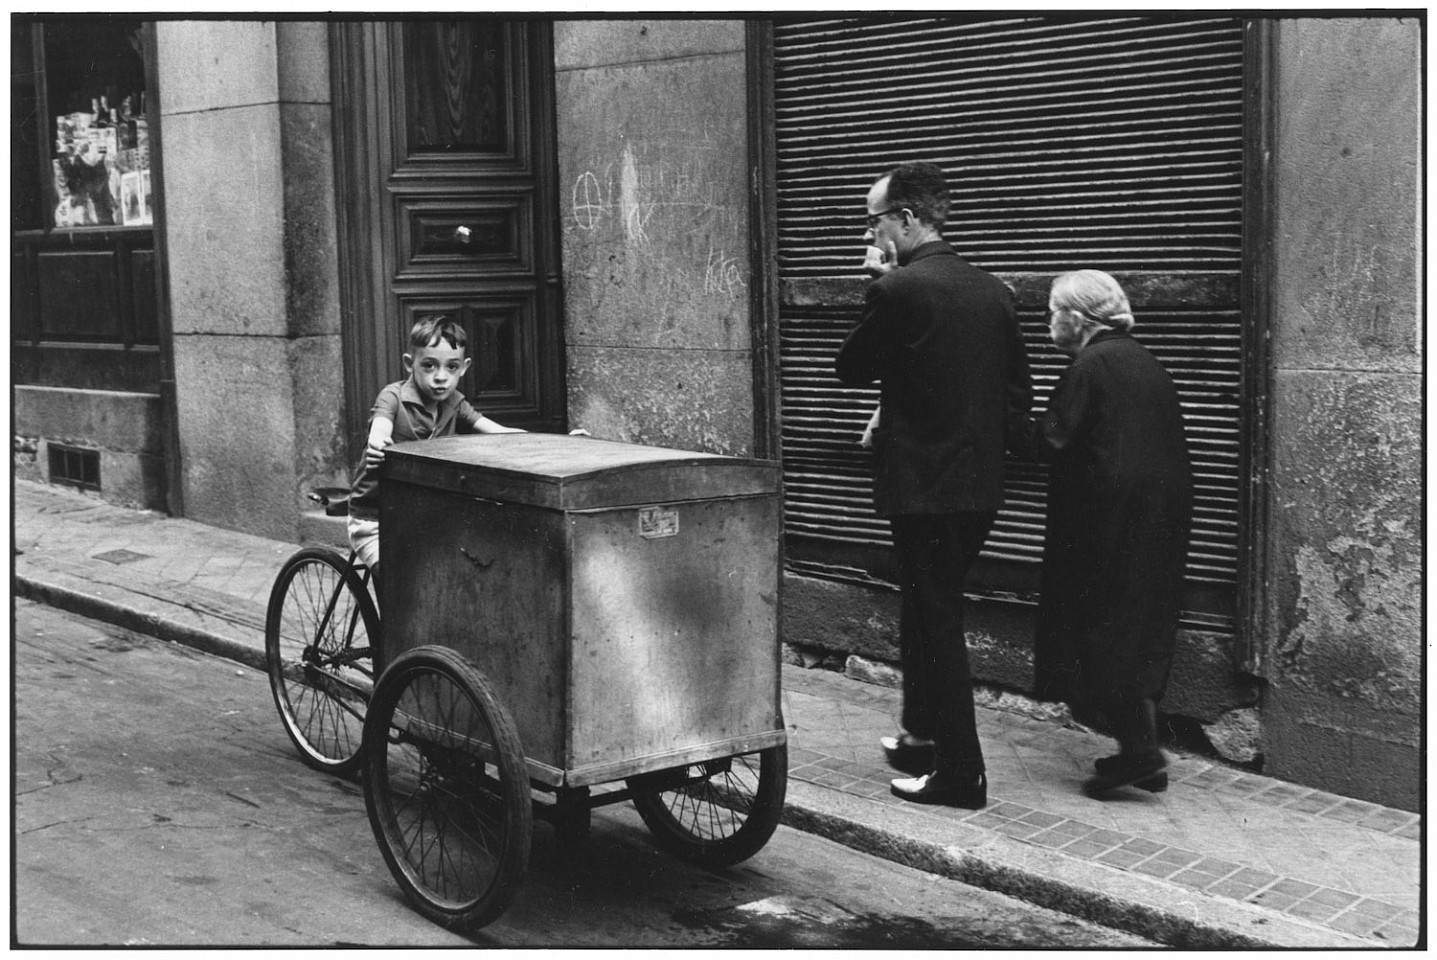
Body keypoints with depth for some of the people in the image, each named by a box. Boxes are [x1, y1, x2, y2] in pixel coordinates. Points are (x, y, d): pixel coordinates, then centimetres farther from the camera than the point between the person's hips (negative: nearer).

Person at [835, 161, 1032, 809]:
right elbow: (1018, 394, 10)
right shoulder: (991, 291, 7)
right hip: (979, 483, 7)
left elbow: (850, 368, -1)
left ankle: (961, 774, 7)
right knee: (928, 611, 22)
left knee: (937, 622, 1)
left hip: (923, 485, -7)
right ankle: (925, 737, 35)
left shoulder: (896, 289, -15)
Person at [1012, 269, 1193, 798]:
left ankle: (1140, 751, -3)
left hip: (1114, 517, -9)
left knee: (1105, 631, -1)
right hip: (1163, 512, 9)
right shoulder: (1143, 360, 14)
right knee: (1143, 632, 14)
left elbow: (1050, 442, -14)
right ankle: (1143, 751, 19)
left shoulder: (1090, 366, -12)